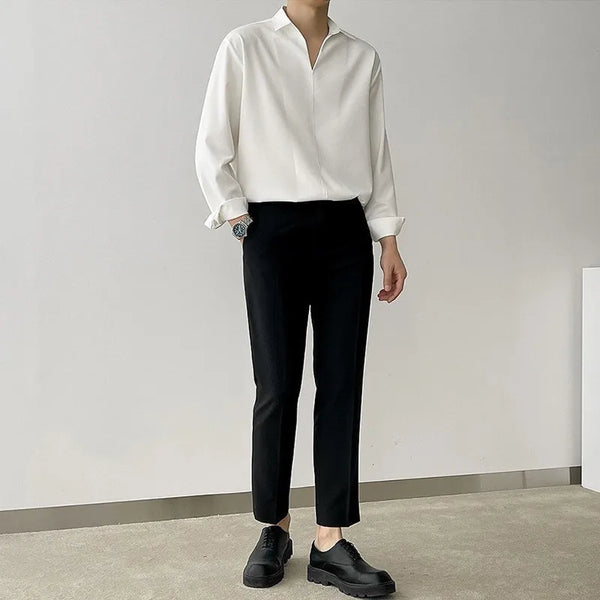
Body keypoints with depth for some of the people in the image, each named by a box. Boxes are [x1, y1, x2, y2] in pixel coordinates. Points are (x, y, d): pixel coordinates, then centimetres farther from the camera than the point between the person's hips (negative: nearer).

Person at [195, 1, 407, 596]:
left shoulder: (362, 57, 11)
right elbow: (211, 146, 1)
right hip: (274, 232, -3)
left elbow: (377, 152, 11)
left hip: (346, 233, 3)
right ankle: (274, 529, 17)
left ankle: (330, 543, 7)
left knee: (342, 384, 0)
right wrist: (238, 220, -3)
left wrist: (389, 241, 7)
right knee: (277, 386, 0)